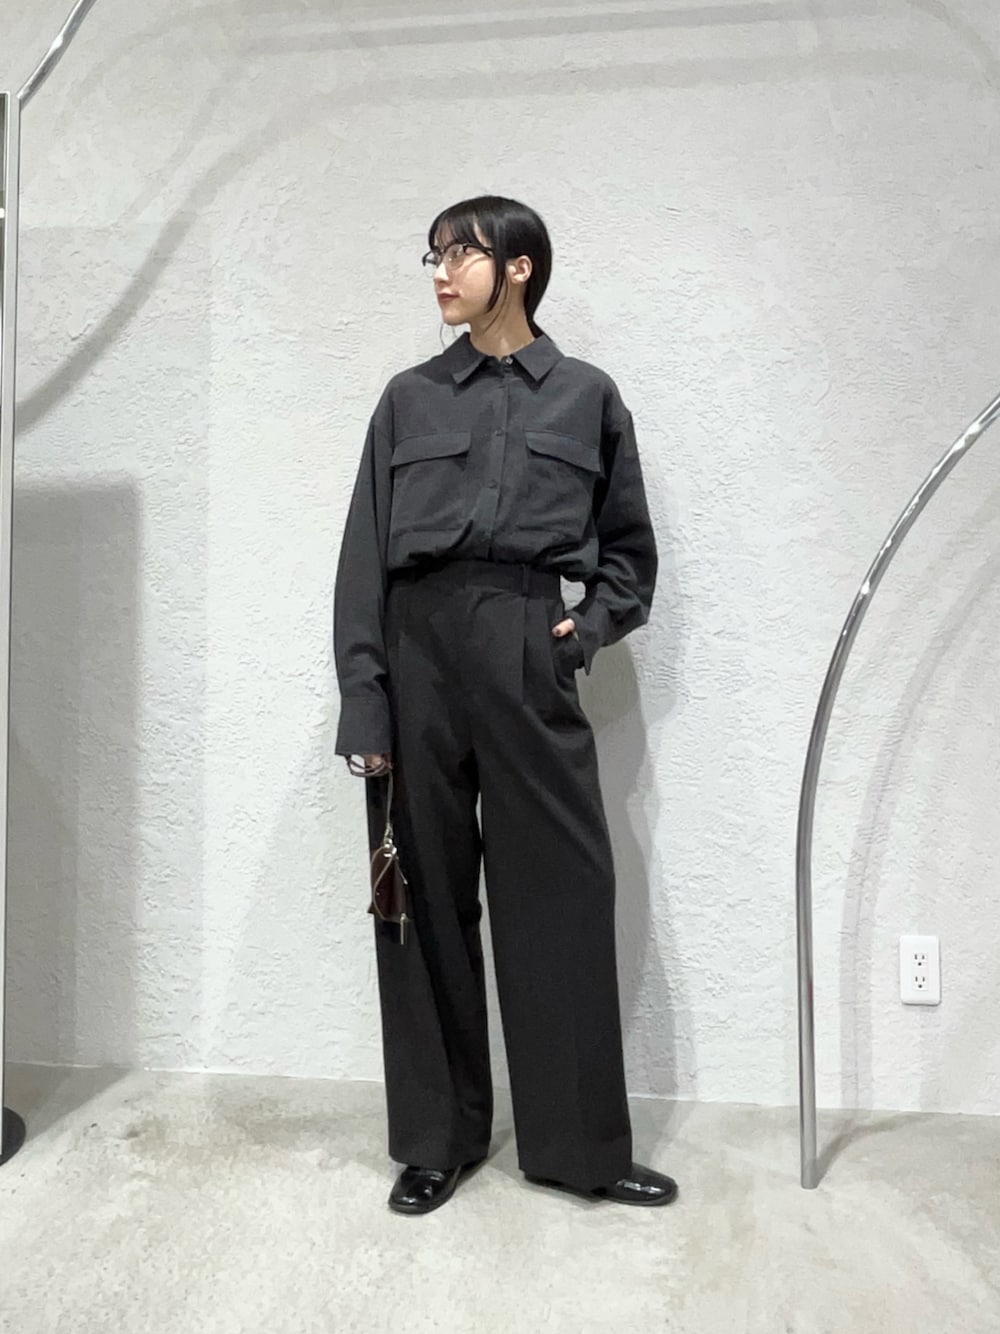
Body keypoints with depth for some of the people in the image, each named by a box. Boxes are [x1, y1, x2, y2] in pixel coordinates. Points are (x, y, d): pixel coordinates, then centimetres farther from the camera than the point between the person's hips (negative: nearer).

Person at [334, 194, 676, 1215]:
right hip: (418, 645, 1)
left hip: (529, 654, -1)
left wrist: (592, 625, -3)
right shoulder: (409, 400, 12)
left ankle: (579, 1144, 17)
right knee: (425, 895, 5)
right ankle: (436, 1139, 21)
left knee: (562, 897, 0)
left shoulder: (588, 397, 12)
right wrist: (363, 706, -3)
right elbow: (364, 557, 5)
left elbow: (629, 547, 16)